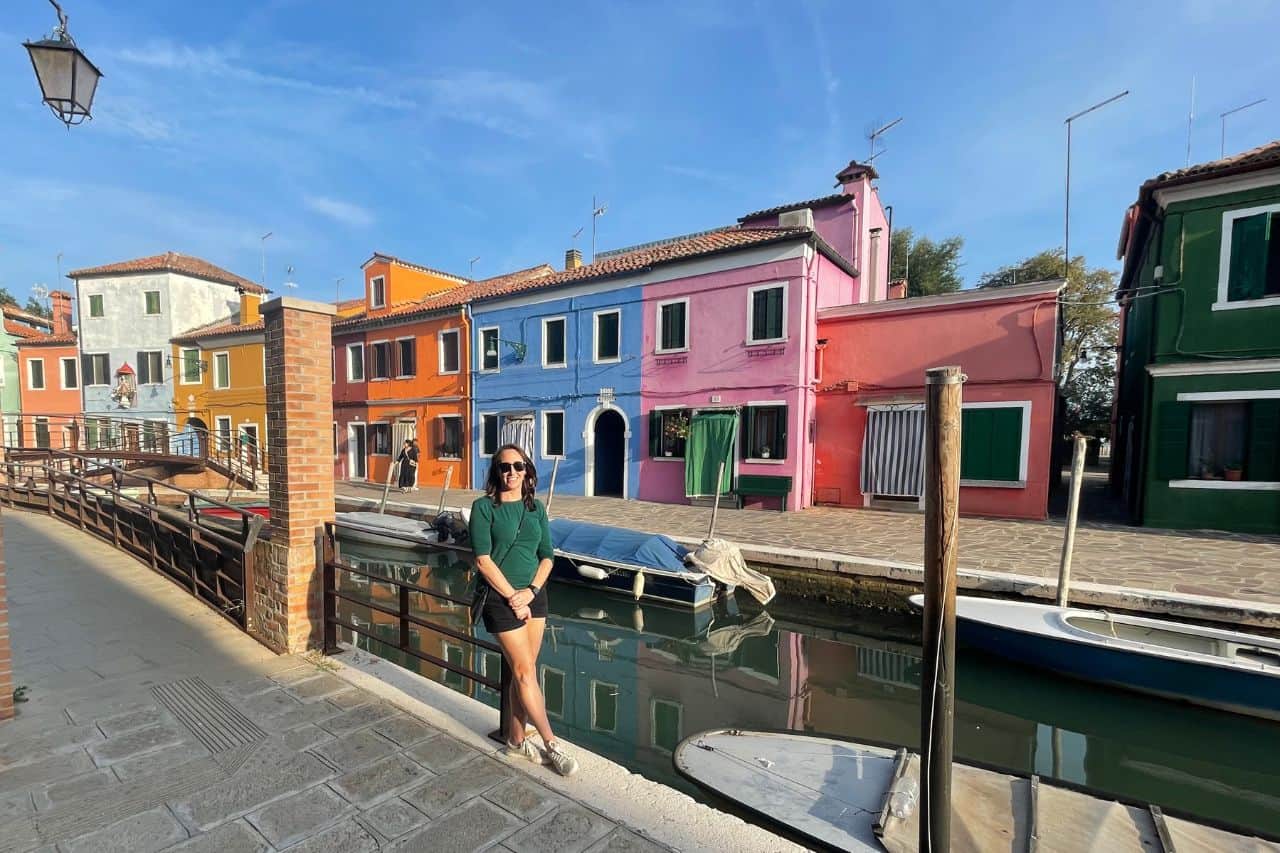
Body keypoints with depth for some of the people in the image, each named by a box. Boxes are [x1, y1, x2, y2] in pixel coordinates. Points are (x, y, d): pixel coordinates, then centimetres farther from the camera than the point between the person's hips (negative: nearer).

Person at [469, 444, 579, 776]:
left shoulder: (536, 508, 5)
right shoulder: (484, 507, -8)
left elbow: (547, 557, 5)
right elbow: (483, 560, -13)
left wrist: (530, 591, -8)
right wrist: (512, 596, -13)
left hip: (534, 594, 4)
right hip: (501, 597, -4)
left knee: (522, 672, 11)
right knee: (525, 672, 2)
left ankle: (516, 740, 30)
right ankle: (551, 744, 16)